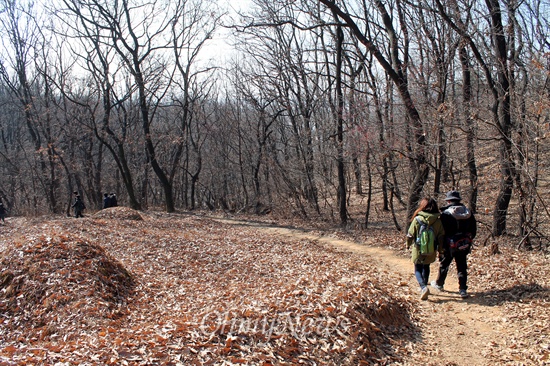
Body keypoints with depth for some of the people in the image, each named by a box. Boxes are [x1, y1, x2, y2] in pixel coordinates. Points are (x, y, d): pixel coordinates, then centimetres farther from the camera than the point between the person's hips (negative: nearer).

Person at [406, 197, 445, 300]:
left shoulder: (417, 219, -14)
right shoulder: (438, 221, -6)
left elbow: (410, 235, -7)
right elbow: (441, 236, 2)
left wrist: (408, 245, 12)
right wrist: (440, 249, 16)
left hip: (418, 249, -3)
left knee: (418, 270, 7)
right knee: (426, 267, 24)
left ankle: (424, 287, -16)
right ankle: (424, 287, 33)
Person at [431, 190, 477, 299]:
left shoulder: (445, 213, -14)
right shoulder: (468, 213, 1)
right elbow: (473, 229, 9)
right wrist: (468, 241, 19)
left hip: (449, 245, -3)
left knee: (444, 265, 16)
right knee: (462, 267, 10)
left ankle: (439, 284, 34)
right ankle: (463, 290, 7)